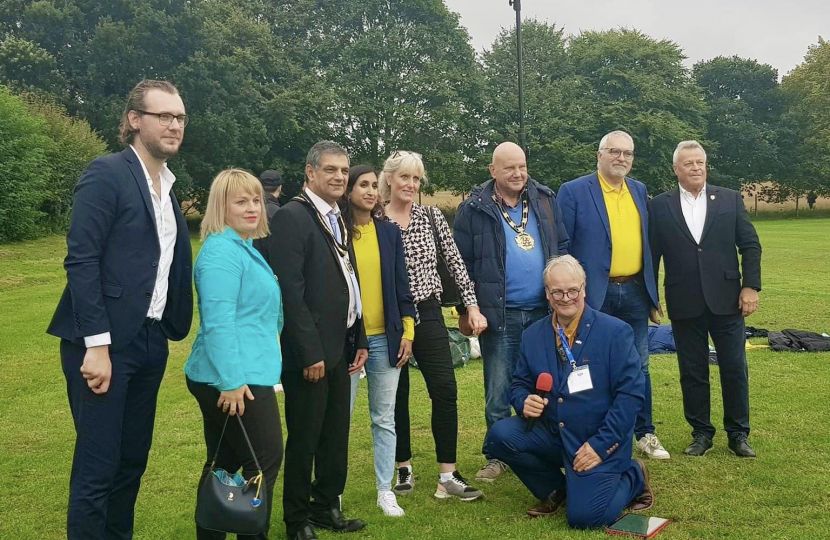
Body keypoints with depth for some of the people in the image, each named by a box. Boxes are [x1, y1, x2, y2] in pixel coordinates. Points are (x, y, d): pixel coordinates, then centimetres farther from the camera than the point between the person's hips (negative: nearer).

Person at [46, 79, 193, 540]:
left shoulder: (168, 188, 15)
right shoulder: (106, 173, -8)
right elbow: (80, 259, -15)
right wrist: (96, 344, -19)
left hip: (151, 344, 7)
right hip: (105, 343, -7)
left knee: (132, 462, 14)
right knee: (97, 467, -2)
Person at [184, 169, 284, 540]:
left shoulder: (243, 248, 16)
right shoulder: (222, 251, -16)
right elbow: (217, 322, -24)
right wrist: (233, 380, -26)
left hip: (244, 374, 10)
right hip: (235, 378, -10)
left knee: (223, 463, 15)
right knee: (265, 461, -2)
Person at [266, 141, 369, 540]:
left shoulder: (338, 219, 13)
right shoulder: (292, 217, -13)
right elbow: (291, 291, -19)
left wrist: (359, 340, 14)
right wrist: (310, 353, -20)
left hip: (341, 346, 8)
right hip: (311, 350, -8)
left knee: (336, 435, 16)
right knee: (304, 438, 4)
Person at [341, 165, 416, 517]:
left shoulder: (389, 232, 8)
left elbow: (401, 284, 9)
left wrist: (407, 332, 4)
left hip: (385, 338, 3)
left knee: (384, 418, 9)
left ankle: (385, 490, 18)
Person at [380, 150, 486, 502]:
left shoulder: (432, 217, 4)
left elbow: (455, 263, 5)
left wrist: (472, 306, -1)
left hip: (427, 314, 2)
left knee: (445, 391, -5)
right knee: (396, 395, 8)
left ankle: (448, 475, 2)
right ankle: (403, 468, 24)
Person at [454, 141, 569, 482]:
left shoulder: (545, 200, 7)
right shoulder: (475, 209, -3)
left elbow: (562, 246, 12)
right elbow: (462, 263, -2)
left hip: (543, 312, 3)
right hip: (499, 316, -3)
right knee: (498, 392, 5)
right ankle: (497, 456, 18)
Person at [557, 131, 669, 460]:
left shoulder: (640, 191, 11)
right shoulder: (573, 192, -6)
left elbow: (647, 244, 15)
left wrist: (653, 295, 14)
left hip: (635, 293, 5)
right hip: (595, 295, -5)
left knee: (639, 367, 13)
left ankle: (645, 434, 25)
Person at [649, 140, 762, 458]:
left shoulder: (730, 199, 5)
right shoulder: (660, 206, 2)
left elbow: (750, 245, 4)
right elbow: (652, 254, 4)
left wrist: (751, 286, -4)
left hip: (726, 300, 1)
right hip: (684, 304, 0)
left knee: (735, 370, 5)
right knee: (692, 372, 8)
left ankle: (738, 435, 19)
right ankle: (701, 433, 21)